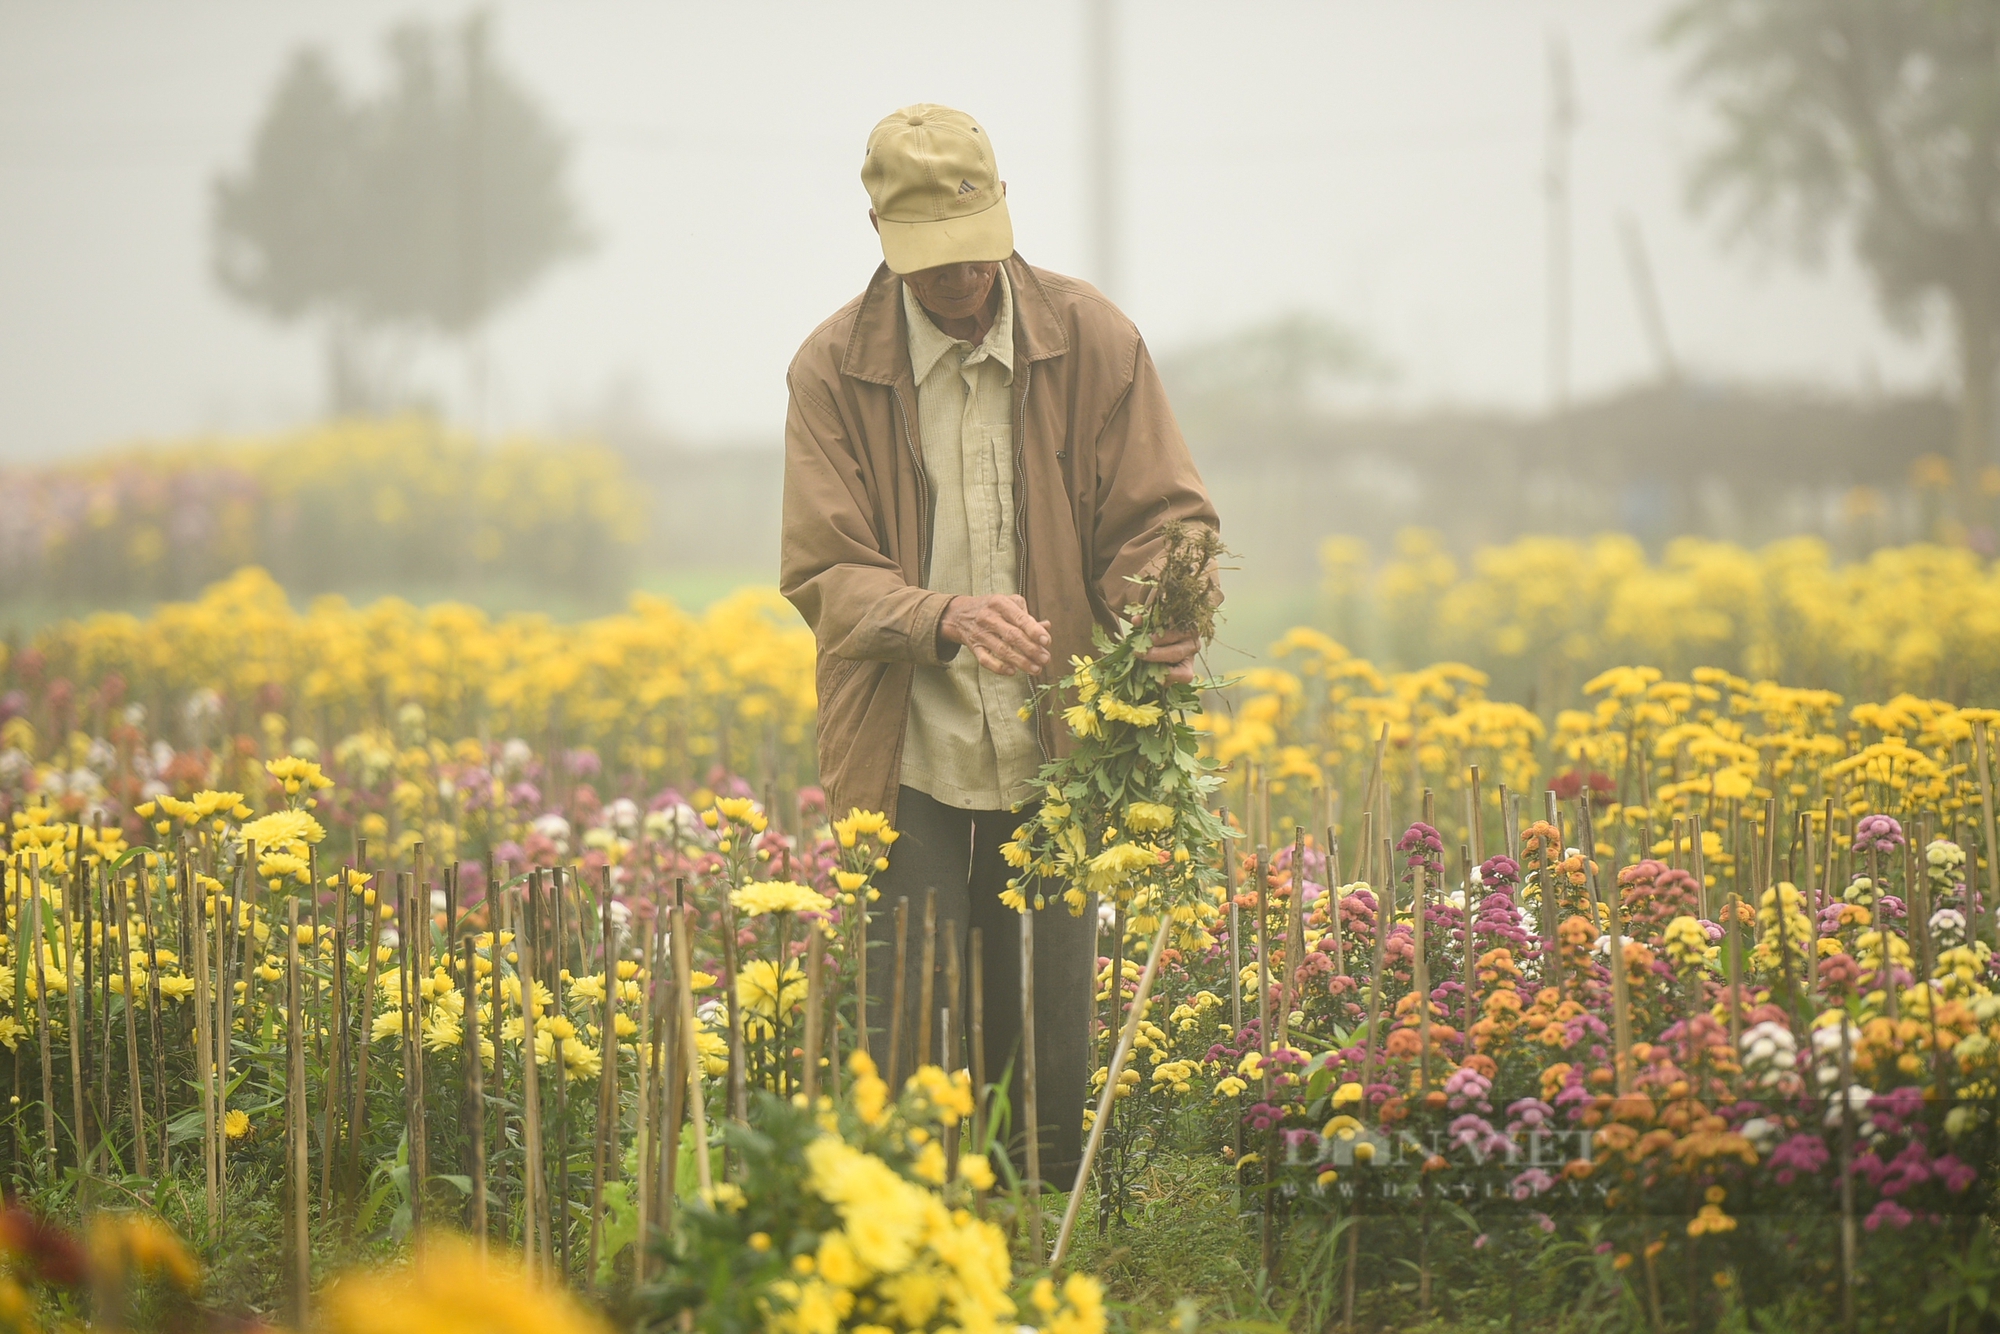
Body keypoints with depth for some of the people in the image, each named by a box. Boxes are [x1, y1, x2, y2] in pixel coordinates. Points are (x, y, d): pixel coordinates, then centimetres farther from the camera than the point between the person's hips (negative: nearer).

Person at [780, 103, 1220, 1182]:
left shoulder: (1094, 341, 0)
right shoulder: (833, 370, -2)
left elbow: (1159, 517, 5)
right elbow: (826, 575, -5)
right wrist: (945, 619, -26)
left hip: (1054, 768, 1)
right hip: (910, 769, -1)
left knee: (1053, 1074, 4)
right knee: (909, 1065, -4)